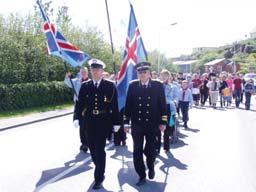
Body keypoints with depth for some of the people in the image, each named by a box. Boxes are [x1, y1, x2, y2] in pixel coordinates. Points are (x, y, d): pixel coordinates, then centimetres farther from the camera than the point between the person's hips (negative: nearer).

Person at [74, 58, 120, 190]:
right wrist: (77, 118, -8)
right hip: (89, 122, 4)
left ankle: (99, 178, 11)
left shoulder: (110, 86, -2)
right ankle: (100, 171, 37)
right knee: (92, 148, 13)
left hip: (104, 122, -3)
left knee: (100, 149, -3)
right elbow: (80, 103, 4)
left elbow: (114, 105, -2)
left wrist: (116, 122, -2)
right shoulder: (85, 86, 6)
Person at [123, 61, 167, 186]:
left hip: (152, 125, -1)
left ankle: (151, 167, 41)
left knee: (151, 150, 10)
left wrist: (163, 122, -3)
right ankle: (142, 176, 22)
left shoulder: (158, 85, -2)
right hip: (137, 125, 1)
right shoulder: (132, 85, -1)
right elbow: (128, 105, 1)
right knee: (137, 152, 5)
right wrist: (126, 122, -1)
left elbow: (162, 105, 0)